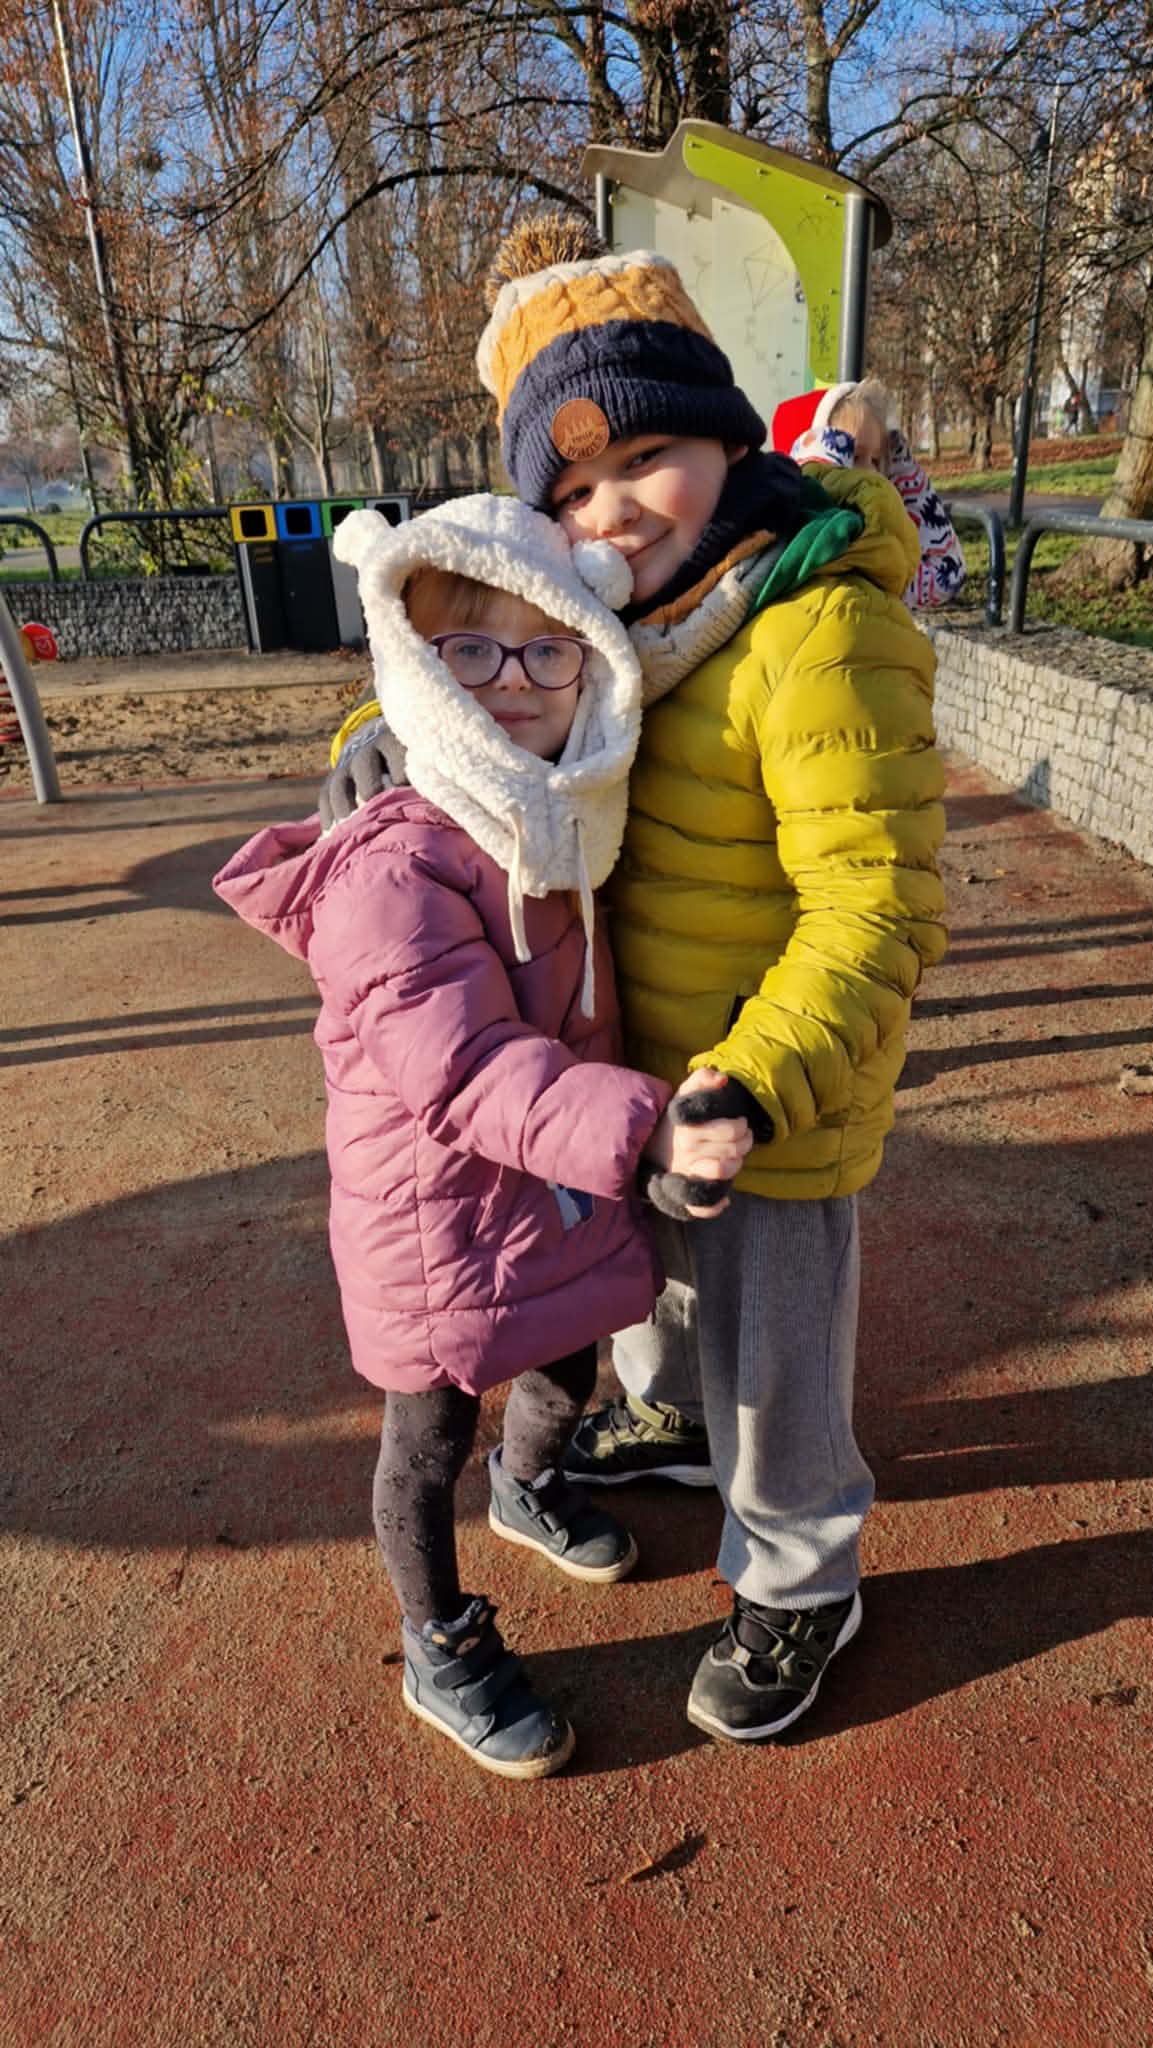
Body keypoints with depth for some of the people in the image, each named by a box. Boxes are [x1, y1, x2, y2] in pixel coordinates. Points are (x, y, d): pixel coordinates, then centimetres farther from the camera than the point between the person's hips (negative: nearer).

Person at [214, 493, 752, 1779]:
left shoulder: (568, 825, 0)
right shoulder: (394, 870, -28)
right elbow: (463, 1068, -37)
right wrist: (640, 1127, -46)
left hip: (564, 1186, 8)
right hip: (441, 1215, -7)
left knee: (566, 1370, 30)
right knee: (430, 1442, 15)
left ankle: (531, 1491, 64)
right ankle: (442, 1655, 42)